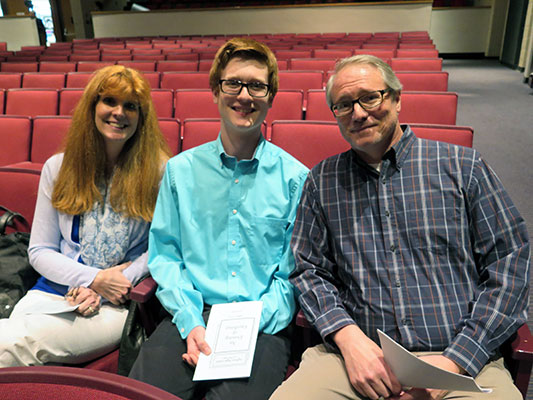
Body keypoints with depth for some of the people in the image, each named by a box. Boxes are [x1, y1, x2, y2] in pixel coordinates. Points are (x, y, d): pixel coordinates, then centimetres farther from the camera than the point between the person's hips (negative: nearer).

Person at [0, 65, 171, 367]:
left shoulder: (160, 171, -2)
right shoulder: (58, 167, 9)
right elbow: (39, 251, 8)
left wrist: (102, 290, -13)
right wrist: (95, 278, -10)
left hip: (118, 306, -4)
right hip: (54, 293, 4)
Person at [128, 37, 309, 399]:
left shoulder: (294, 178, 3)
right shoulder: (180, 170, 10)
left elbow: (293, 272, 1)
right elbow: (163, 254, 7)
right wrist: (192, 322, -8)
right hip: (191, 316, 2)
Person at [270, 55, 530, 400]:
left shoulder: (462, 167, 5)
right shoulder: (323, 180, 9)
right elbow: (309, 271, 8)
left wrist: (456, 361, -7)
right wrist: (348, 337, -10)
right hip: (358, 354, 1)